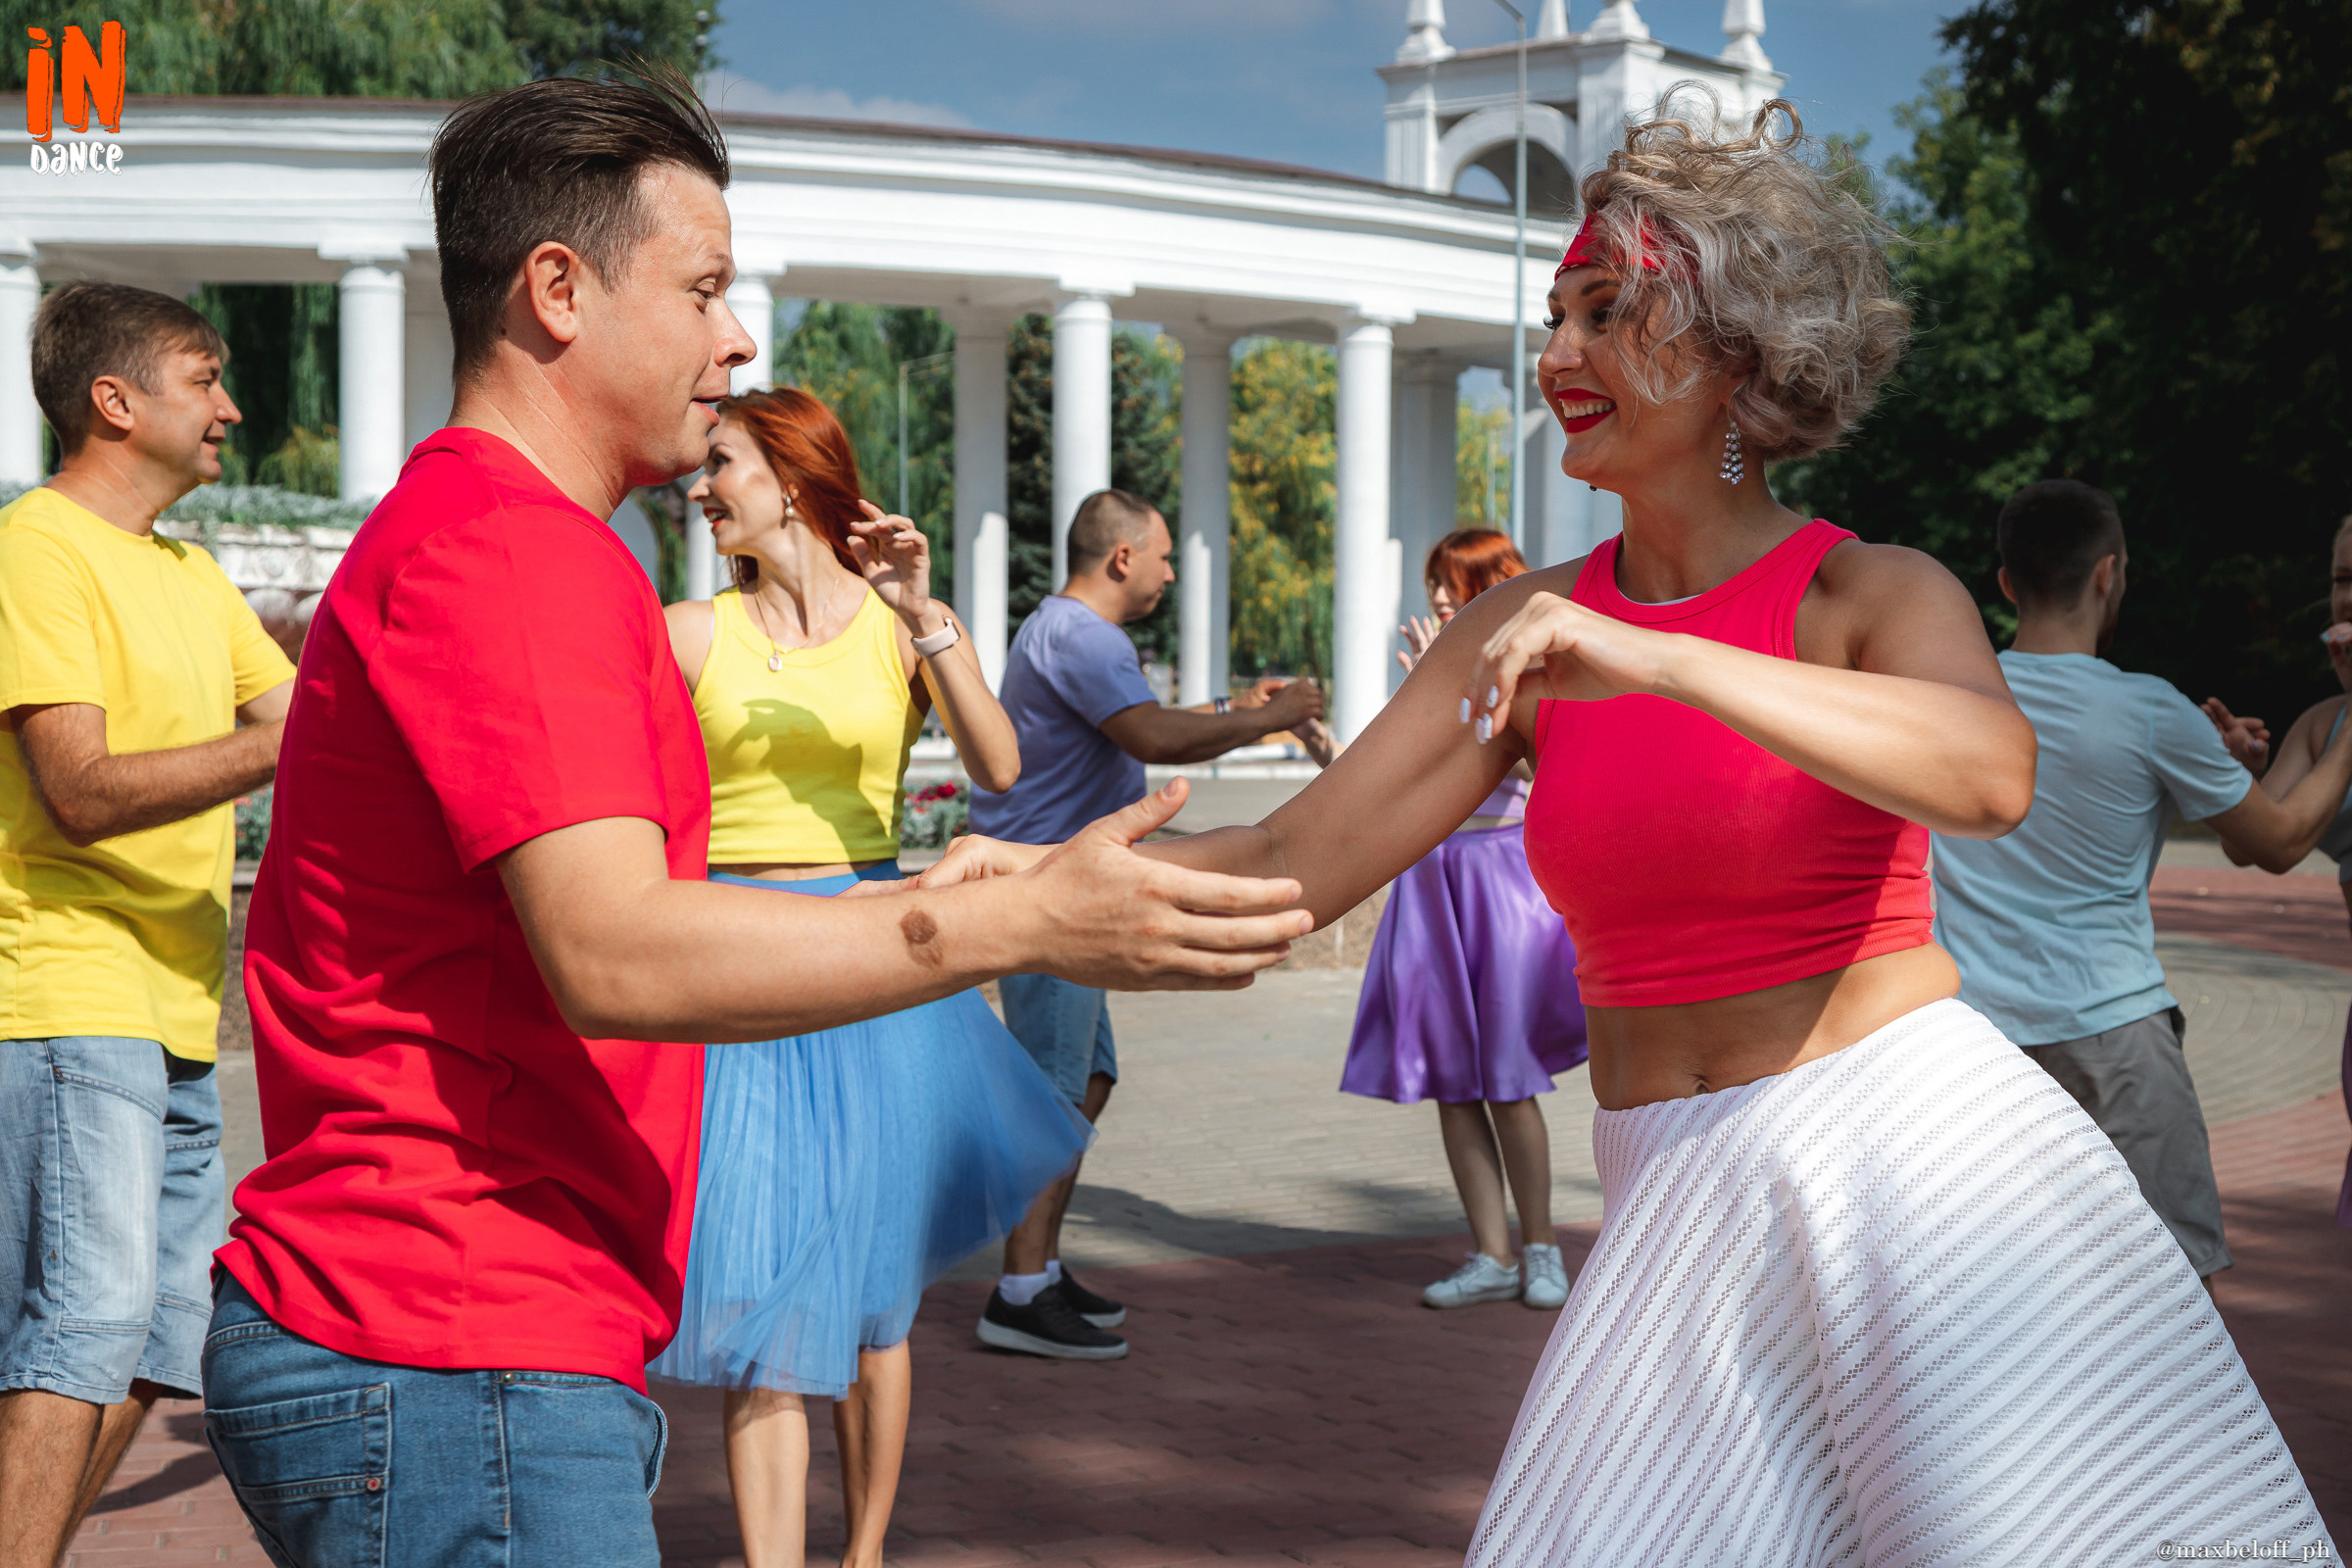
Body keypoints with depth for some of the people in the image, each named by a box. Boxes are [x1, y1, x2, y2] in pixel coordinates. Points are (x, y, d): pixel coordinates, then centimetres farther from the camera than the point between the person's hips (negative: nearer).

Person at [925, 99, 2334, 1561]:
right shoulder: (1523, 629, 7)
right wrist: (1044, 876, -9)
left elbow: (1991, 773, -27)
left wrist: (1651, 661, -34)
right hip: (1675, 1202, 3)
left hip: (1914, 1154, -3)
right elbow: (1295, 865, 5)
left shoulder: (1877, 595, -4)